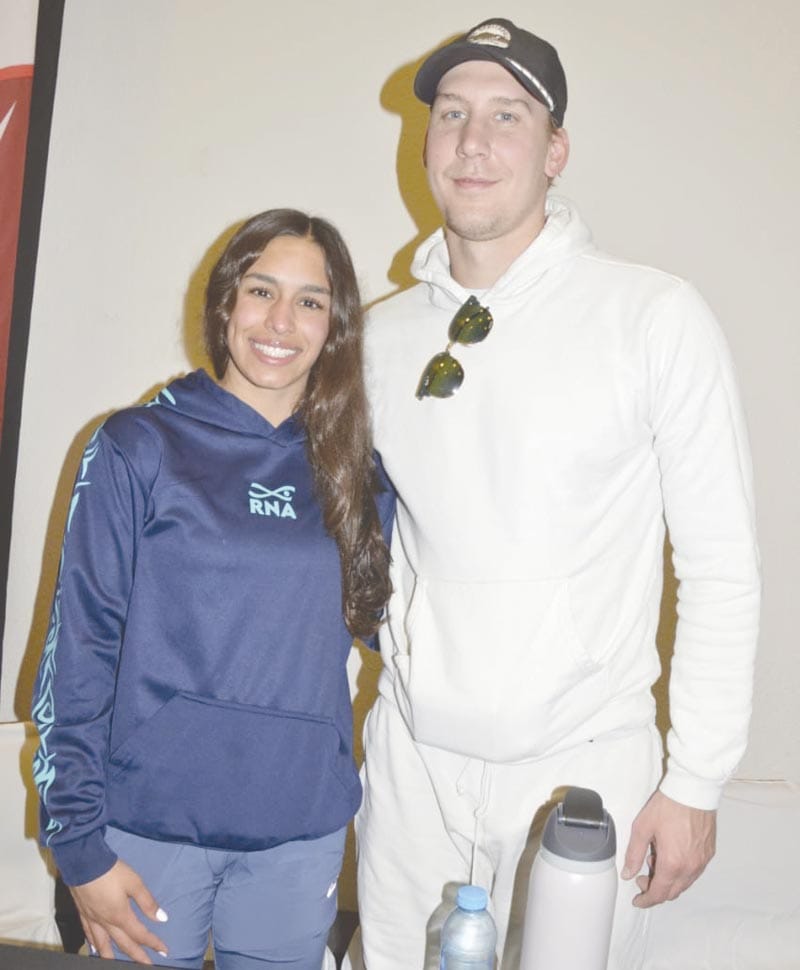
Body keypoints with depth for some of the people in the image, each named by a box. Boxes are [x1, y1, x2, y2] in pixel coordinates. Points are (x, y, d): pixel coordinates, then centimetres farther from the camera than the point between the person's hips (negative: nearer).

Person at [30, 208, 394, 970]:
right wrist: (79, 843, -7)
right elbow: (78, 649, -5)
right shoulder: (138, 449, -5)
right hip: (151, 827, -2)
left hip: (302, 835, 3)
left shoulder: (357, 477, 4)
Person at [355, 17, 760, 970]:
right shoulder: (382, 333, 3)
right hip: (410, 757, 4)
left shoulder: (653, 316, -10)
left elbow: (722, 570, -8)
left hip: (581, 765, -3)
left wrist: (695, 782, -8)